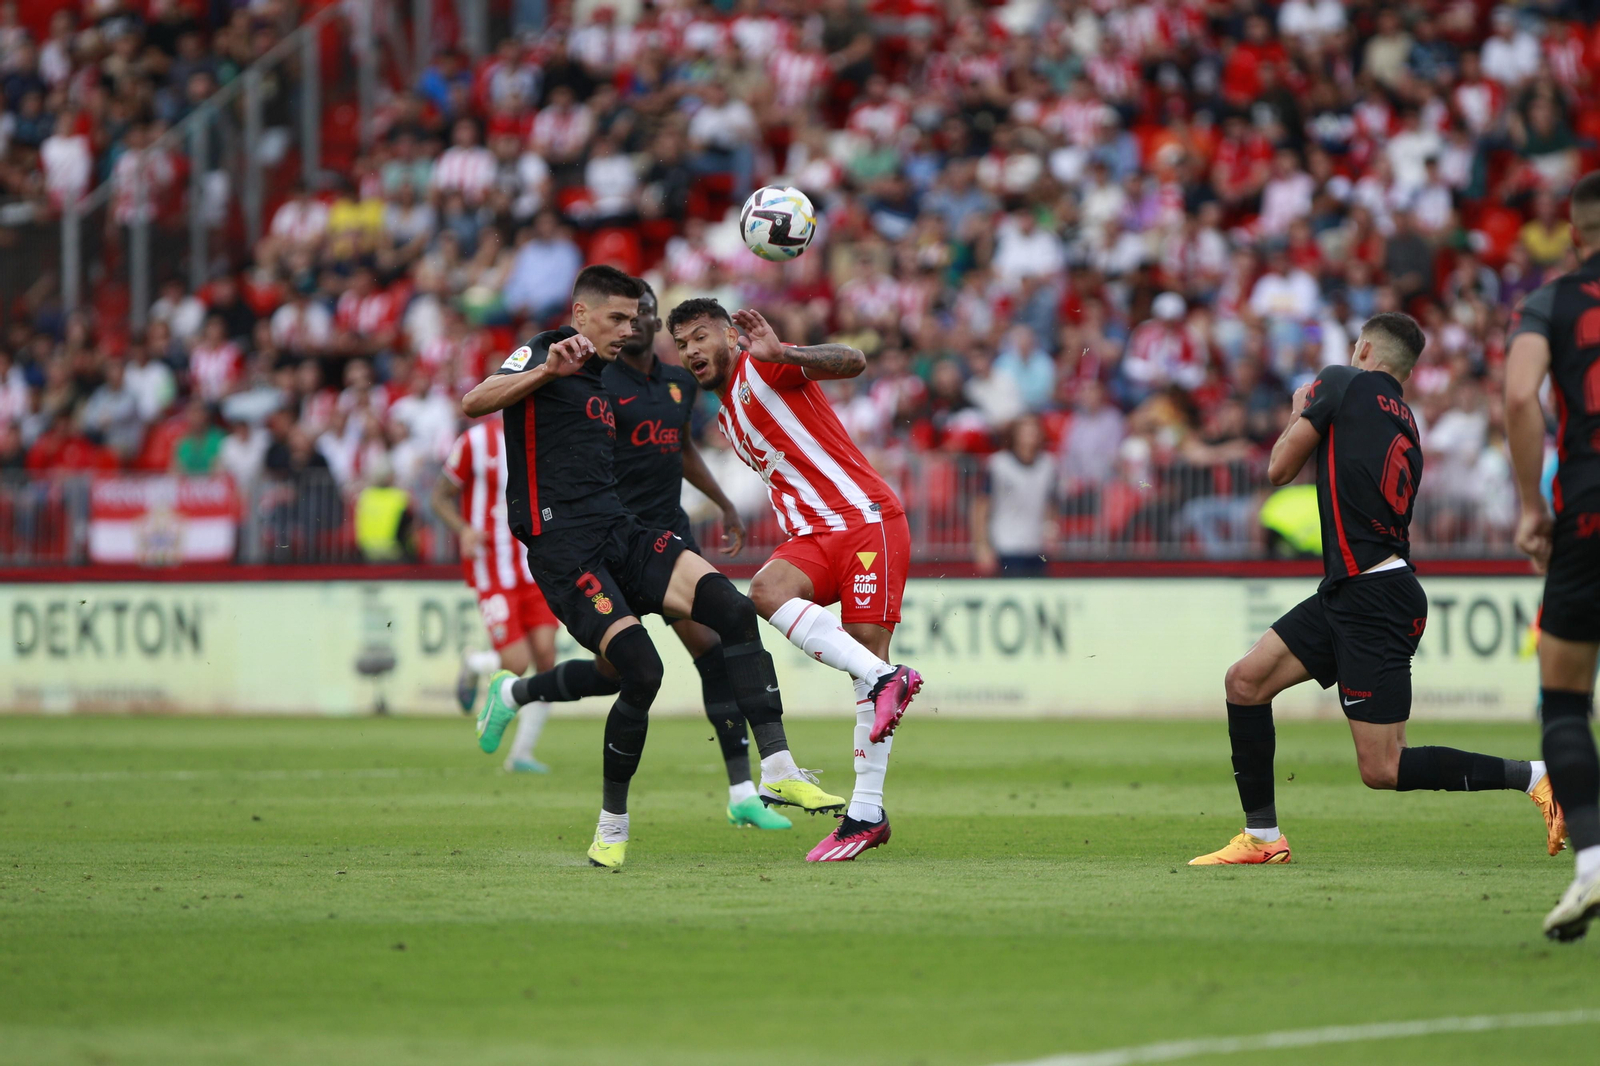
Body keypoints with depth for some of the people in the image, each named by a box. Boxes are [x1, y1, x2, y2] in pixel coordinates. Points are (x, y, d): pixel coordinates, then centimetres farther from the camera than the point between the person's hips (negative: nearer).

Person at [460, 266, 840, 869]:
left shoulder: (606, 381, 25)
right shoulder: (542, 357, 0)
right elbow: (473, 404, -17)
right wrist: (546, 370, -30)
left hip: (620, 534, 8)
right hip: (563, 544, -8)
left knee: (733, 609, -16)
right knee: (642, 670, -21)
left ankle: (777, 769, -19)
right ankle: (612, 824, -2)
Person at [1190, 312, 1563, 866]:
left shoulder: (1342, 384, -3)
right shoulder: (1406, 426, 17)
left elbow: (1280, 470, 2)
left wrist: (1299, 413, 21)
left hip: (1374, 600, -9)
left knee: (1382, 769, -9)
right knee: (1246, 680, 9)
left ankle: (1531, 776, -8)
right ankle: (1262, 837, 11)